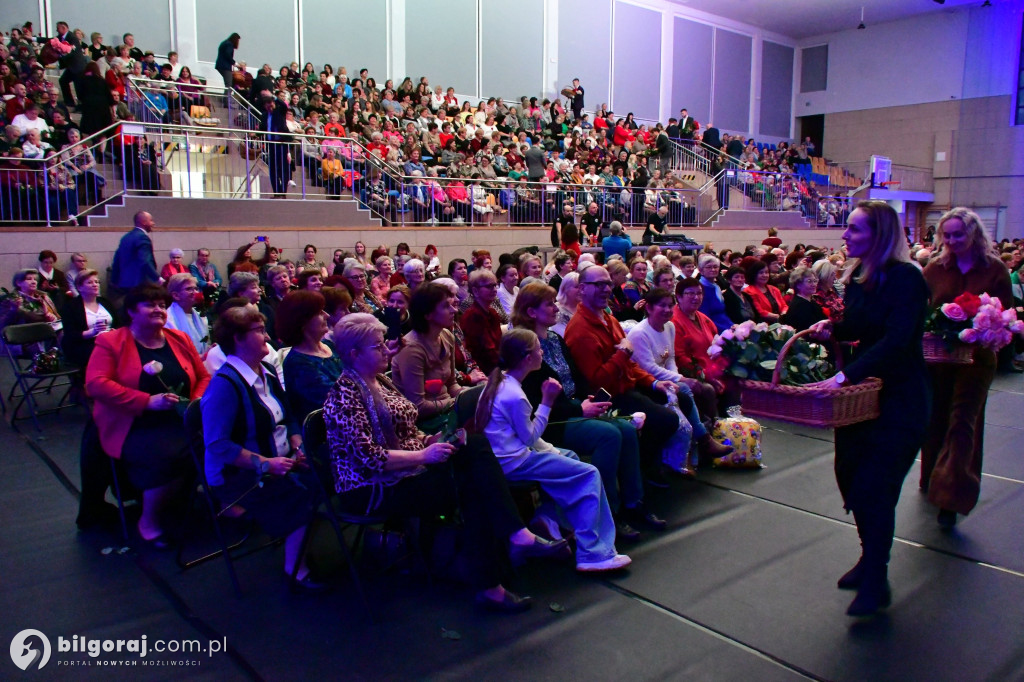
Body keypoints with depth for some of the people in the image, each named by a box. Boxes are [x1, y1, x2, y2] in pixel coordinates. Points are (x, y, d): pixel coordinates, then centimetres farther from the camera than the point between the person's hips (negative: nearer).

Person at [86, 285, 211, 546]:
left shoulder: (180, 339, 15)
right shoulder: (110, 342, 2)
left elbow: (203, 377, 20)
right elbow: (96, 383, -11)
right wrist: (147, 401, -19)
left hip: (182, 421, 4)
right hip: (137, 428, -4)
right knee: (168, 457, -34)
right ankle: (150, 522, -7)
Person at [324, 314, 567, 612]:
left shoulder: (380, 380, 13)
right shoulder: (344, 395, -15)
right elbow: (369, 458, -23)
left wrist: (430, 440, -1)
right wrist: (423, 455, -20)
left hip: (406, 468, 8)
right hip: (372, 490, -8)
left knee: (476, 444, -15)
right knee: (472, 488, -22)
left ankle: (517, 534, -26)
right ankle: (488, 587, -14)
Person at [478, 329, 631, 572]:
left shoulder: (499, 380, 7)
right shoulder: (515, 396, -23)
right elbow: (530, 437, -12)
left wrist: (550, 449, 9)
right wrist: (547, 402, -10)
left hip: (503, 456, 10)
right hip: (513, 463, -10)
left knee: (570, 457, 26)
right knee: (589, 474, -8)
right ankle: (593, 554, -6)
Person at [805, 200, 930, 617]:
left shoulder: (906, 278, -18)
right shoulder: (857, 277, 6)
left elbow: (896, 340, -29)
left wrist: (845, 375, -37)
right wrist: (832, 327, -3)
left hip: (900, 398, -8)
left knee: (873, 484, -6)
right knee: (849, 474, 13)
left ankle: (875, 581, 9)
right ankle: (872, 558, 33)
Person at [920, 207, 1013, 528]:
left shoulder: (995, 269, -2)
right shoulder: (934, 269, 2)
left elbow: (1005, 315, -1)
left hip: (976, 358, -2)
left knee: (962, 422, -8)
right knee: (935, 421, 13)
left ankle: (951, 498, -6)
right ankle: (933, 481, 33)